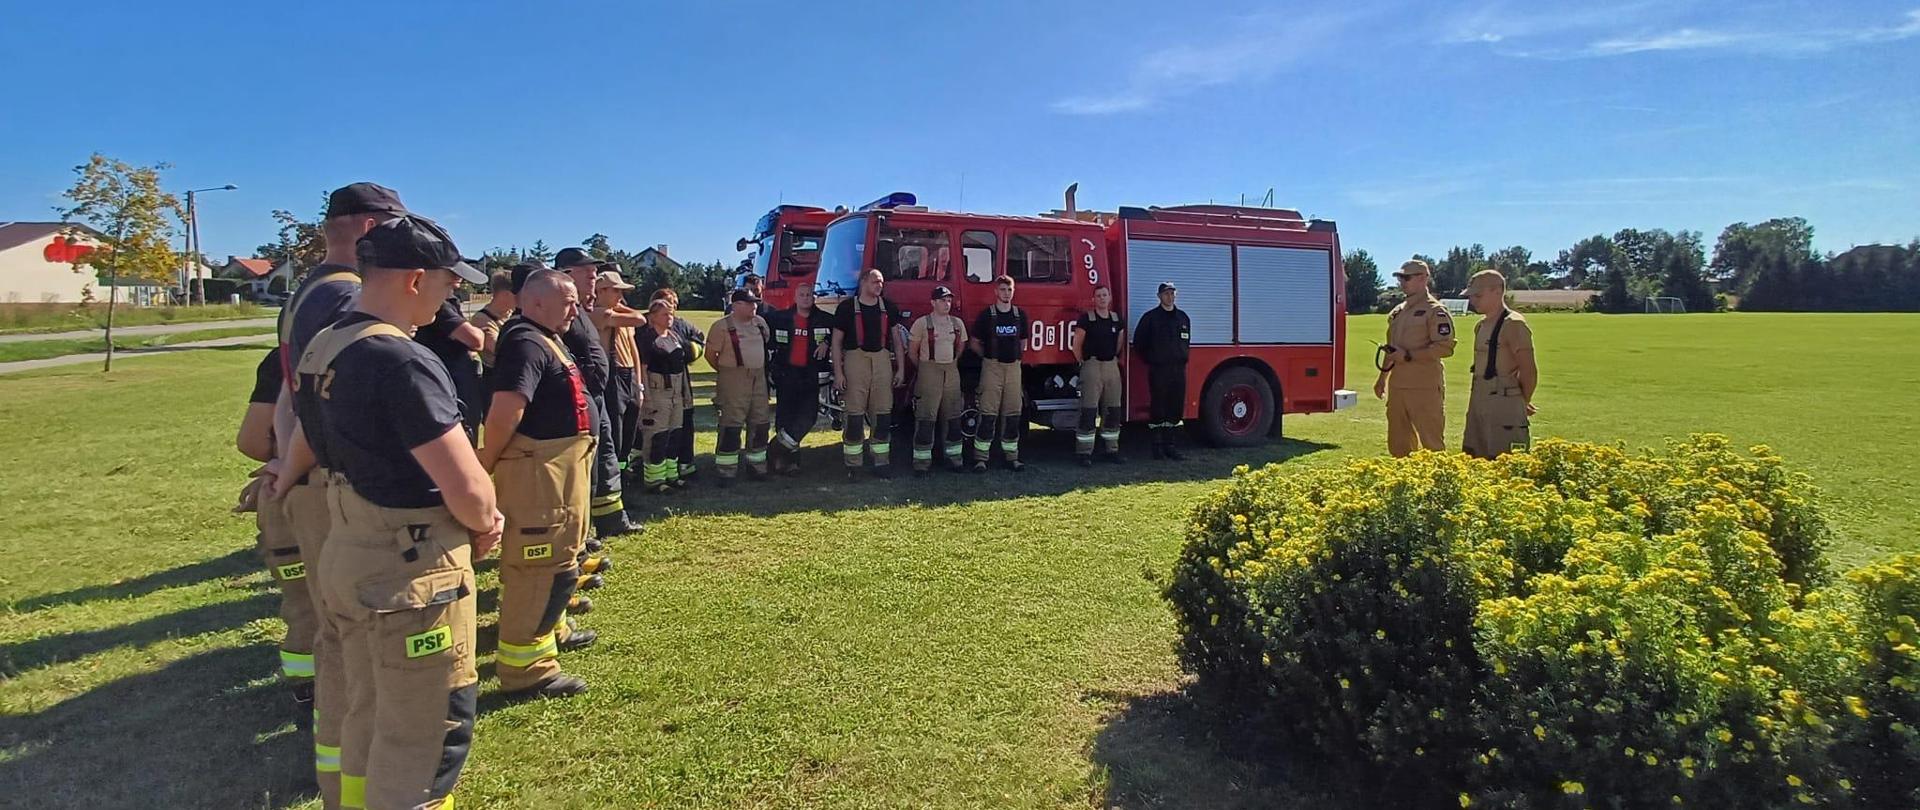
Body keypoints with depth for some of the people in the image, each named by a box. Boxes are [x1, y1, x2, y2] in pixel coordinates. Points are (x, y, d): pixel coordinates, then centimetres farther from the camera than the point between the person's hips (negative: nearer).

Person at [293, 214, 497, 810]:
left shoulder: (323, 350, 6)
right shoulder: (402, 362, -23)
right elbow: (468, 490, -26)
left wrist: (475, 515, 8)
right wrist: (484, 523, -3)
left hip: (345, 554, 9)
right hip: (411, 568, -9)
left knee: (369, 717, 24)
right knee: (427, 734, 5)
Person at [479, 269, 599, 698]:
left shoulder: (543, 341, 15)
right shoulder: (526, 343, -18)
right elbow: (505, 412, -28)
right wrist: (485, 466, -17)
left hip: (558, 467, 11)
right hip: (539, 470, -11)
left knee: (560, 555, 24)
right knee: (546, 564, -5)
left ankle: (552, 631, 41)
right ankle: (524, 667, 3)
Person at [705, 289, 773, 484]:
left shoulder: (760, 322, 11)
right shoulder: (722, 326, -9)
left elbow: (767, 344, 25)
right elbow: (710, 354, -6)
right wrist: (725, 370, 2)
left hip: (759, 378, 7)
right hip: (733, 380, -7)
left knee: (761, 423, 10)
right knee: (731, 425, -8)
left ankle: (756, 465, 23)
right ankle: (726, 470, -1)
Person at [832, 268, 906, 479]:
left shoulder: (888, 307, 10)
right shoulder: (847, 307, -1)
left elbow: (896, 338, 15)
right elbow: (837, 341, 0)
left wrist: (900, 368, 9)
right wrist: (838, 373, -7)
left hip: (882, 360, 4)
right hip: (855, 360, -4)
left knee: (883, 415, 5)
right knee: (855, 415, -3)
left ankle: (881, 462, 13)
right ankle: (853, 465, 3)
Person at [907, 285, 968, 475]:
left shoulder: (958, 323, 10)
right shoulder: (922, 323, -4)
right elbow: (912, 350, 0)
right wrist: (922, 369, 6)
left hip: (952, 372, 5)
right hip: (929, 372, -5)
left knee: (952, 418, 9)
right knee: (925, 419, -6)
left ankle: (953, 458, 19)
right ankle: (922, 462, -3)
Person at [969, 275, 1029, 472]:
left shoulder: (1020, 315, 10)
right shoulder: (986, 315, -1)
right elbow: (975, 343, 3)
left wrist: (1016, 356, 11)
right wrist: (989, 356, 3)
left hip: (1013, 367, 4)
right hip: (992, 367, -4)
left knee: (1013, 415, 6)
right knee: (988, 415, -7)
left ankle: (1011, 457, 14)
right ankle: (981, 458, -3)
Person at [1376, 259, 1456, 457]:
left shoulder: (1435, 311, -8)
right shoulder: (1397, 312, 17)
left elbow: (1445, 347, -16)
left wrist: (1408, 355, -19)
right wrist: (1382, 377, 21)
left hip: (1424, 387, -8)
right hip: (1397, 385, 8)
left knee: (1431, 441, -4)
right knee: (1397, 441, 13)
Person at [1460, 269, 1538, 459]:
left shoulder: (1513, 325, -12)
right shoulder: (1481, 325, 15)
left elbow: (1529, 372, -14)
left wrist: (1523, 402, -1)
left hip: (1504, 406, -9)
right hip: (1478, 402, 9)